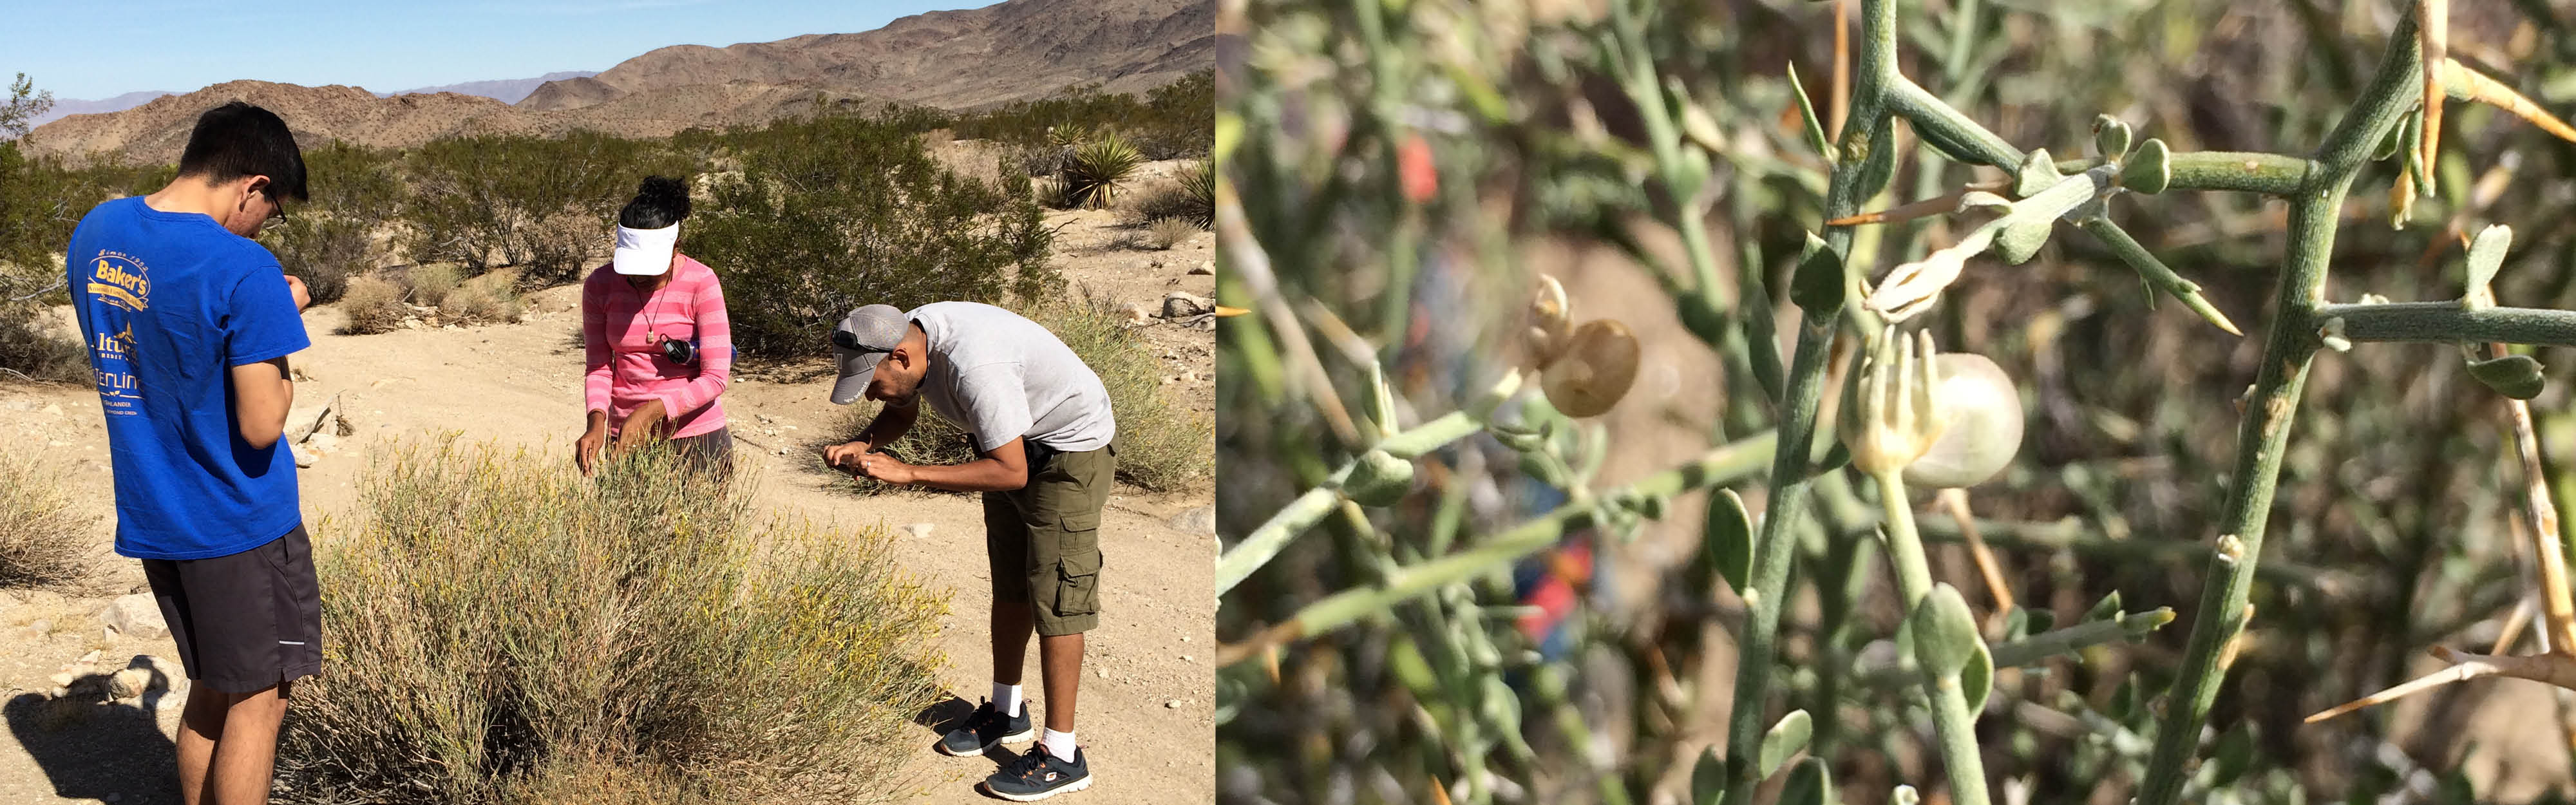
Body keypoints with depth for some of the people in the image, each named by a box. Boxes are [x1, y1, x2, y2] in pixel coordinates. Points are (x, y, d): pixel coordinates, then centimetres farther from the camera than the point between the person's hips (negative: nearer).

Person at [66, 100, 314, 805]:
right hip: (240, 526, -7)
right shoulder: (243, 271, -23)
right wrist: (283, 324, -8)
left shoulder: (94, 232, 1)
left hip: (150, 517, 7)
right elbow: (262, 426, -21)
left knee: (211, 691, 21)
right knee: (257, 701, 6)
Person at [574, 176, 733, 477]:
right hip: (625, 437, 2)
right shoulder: (599, 286, -3)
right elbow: (599, 368, 1)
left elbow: (715, 378, -15)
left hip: (695, 435, -2)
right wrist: (597, 422, -18)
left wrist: (651, 412, -25)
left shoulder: (700, 283, -12)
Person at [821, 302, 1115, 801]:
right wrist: (861, 446, -12)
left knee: (1054, 593, -10)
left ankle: (1061, 756, -3)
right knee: (1009, 583, 18)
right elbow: (903, 412, 9)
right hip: (1018, 442, 9)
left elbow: (1012, 472, -36)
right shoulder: (911, 337, -11)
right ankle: (1007, 712, 35)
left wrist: (908, 474, -36)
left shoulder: (974, 367, -38)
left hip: (1072, 446, -9)